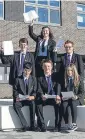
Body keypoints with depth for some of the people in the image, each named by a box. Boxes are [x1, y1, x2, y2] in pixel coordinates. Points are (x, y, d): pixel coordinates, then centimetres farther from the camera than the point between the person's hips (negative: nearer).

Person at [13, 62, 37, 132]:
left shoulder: (33, 79, 9)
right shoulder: (18, 79, 8)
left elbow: (35, 91, 4)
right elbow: (15, 90, 6)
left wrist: (32, 97, -18)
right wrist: (16, 97, -14)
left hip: (30, 100, 0)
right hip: (20, 100, 1)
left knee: (33, 104, -35)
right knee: (16, 105, -33)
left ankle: (32, 125, -28)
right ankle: (25, 125, -33)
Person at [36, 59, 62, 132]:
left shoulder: (55, 75, 10)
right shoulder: (40, 78, 10)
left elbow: (58, 86, -6)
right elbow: (39, 90, -4)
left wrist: (57, 95, -27)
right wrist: (42, 95, -30)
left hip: (54, 98, -1)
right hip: (45, 98, 1)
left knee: (58, 103, -32)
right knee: (38, 103, -29)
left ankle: (57, 125, -22)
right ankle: (42, 125, -24)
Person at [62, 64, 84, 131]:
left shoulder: (79, 79, 4)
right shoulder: (64, 79, 12)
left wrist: (77, 97, -18)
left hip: (77, 99, -2)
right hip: (66, 99, 3)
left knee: (73, 104, -35)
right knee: (64, 105, -30)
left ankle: (74, 124, -33)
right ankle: (67, 124, -25)